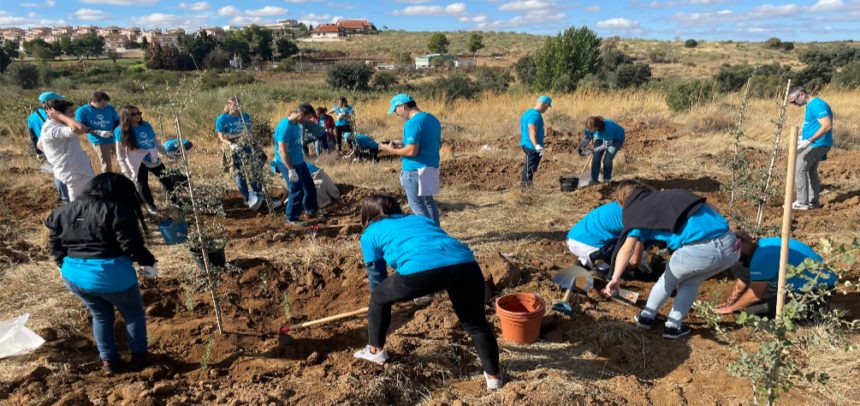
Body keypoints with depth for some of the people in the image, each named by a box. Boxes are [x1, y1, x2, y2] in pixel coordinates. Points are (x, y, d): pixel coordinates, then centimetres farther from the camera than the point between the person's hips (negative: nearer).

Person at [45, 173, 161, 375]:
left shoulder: (64, 212, 10)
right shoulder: (116, 211, -12)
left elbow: (56, 245, 14)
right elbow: (132, 245, -17)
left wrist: (63, 266, 26)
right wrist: (149, 263, -3)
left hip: (74, 276, 7)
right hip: (112, 275, -6)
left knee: (100, 316, 25)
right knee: (134, 314, 16)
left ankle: (109, 361, 32)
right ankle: (139, 356, 27)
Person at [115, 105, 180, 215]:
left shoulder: (146, 125, 1)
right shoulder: (122, 132, -12)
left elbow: (155, 142, 14)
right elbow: (120, 153, -9)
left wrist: (166, 152, 17)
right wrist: (125, 170, -13)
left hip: (153, 159, 5)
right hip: (137, 163, -4)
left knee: (166, 179, 11)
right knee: (142, 184, 9)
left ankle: (174, 200, 27)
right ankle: (150, 205, 26)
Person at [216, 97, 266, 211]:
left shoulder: (246, 116, 5)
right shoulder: (222, 119, -6)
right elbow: (221, 137, -9)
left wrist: (255, 142, 7)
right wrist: (231, 145, -25)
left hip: (248, 146, 3)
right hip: (234, 149, -3)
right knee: (240, 173, 4)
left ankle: (258, 194, 13)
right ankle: (247, 198, 19)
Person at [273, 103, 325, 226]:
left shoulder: (295, 124, 3)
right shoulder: (285, 127, -25)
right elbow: (282, 151, -26)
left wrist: (302, 157, 24)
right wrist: (291, 170, -26)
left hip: (299, 161, 9)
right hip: (289, 164, -9)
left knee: (310, 185, 17)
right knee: (297, 190, -1)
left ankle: (310, 210, 36)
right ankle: (291, 219, 15)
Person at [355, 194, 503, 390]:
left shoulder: (371, 233, 29)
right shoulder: (421, 219, 39)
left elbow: (377, 275, 38)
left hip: (420, 268, -4)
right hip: (465, 264, 4)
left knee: (378, 298, 28)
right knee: (476, 324, 28)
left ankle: (376, 350, 44)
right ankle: (493, 376, 39)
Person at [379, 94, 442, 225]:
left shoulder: (412, 123, -18)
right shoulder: (433, 119, 11)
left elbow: (412, 151, -23)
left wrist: (391, 150, -6)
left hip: (416, 170, -9)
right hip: (433, 167, 9)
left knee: (417, 204, 1)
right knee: (428, 201, 19)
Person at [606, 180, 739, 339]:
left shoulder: (636, 211, 10)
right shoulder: (674, 194, 27)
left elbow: (628, 248, -7)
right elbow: (713, 208, 33)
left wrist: (615, 278, -14)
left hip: (699, 250, -5)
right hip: (731, 245, 5)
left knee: (669, 279, 27)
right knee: (691, 283, 31)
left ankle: (646, 317, 41)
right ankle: (673, 326, 34)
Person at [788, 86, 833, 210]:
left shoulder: (816, 105, -18)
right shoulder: (811, 105, 13)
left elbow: (827, 126, -26)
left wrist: (809, 141, -30)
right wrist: (803, 138, 16)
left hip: (816, 144, -10)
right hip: (815, 145, 10)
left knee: (799, 171, -6)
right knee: (811, 171, 17)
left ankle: (802, 203, 0)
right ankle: (813, 201, 25)